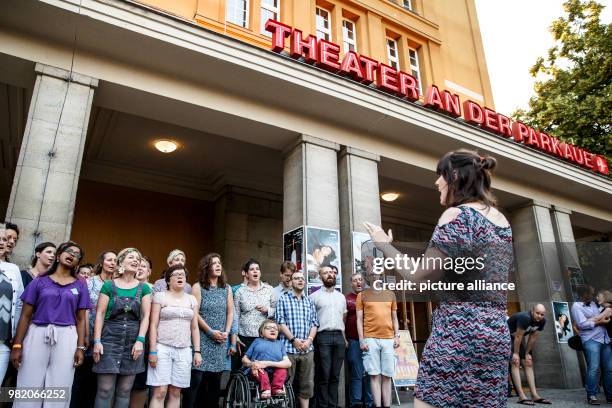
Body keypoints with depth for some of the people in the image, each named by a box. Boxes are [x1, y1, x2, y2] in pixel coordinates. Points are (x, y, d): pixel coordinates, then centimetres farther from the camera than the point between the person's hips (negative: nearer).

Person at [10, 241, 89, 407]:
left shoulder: (80, 285, 9)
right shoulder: (40, 281, 7)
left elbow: (81, 319, 8)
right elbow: (26, 315, 6)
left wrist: (80, 347, 0)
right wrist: (17, 345, -2)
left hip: (66, 338, 1)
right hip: (36, 335, 0)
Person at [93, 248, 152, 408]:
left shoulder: (144, 288, 7)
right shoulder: (109, 285, 3)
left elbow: (145, 316, 3)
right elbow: (100, 314, 0)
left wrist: (140, 340, -9)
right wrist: (97, 341, -8)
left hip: (134, 341, 2)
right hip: (110, 339, -2)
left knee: (125, 390, 7)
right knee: (105, 389, -3)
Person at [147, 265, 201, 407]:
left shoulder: (192, 299, 12)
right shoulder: (160, 296, 1)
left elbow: (194, 328, 12)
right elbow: (153, 325, -4)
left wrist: (197, 351, 5)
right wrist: (152, 351, -11)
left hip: (184, 350, 4)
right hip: (162, 348, -3)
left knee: (175, 393, 6)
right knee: (159, 393, -7)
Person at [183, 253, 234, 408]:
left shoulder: (227, 288, 10)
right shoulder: (198, 287, -1)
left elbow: (230, 312, 10)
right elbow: (194, 313, -7)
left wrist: (226, 332, -3)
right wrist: (210, 331, -12)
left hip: (220, 341, 4)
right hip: (202, 339, -4)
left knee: (215, 379, 7)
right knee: (196, 377, -8)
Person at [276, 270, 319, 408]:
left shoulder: (310, 302, 13)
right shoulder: (283, 299, 1)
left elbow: (314, 323, 10)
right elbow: (280, 322, -6)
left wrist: (309, 339, -6)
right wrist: (293, 339, -13)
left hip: (307, 349, 4)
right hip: (288, 348, -4)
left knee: (307, 383, 10)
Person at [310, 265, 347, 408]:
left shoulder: (341, 296, 17)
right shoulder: (314, 296, 2)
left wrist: (344, 337, 13)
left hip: (339, 337, 4)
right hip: (323, 337, -4)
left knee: (335, 375, 7)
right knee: (323, 375, -2)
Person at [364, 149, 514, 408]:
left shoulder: (457, 215, -11)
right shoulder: (502, 221, 15)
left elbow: (420, 278, -13)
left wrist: (384, 245, 0)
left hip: (458, 333, -9)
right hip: (497, 335, 9)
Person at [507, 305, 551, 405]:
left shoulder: (542, 321, -10)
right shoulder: (525, 318, -32)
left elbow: (533, 338, -2)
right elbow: (518, 336, -25)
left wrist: (527, 353, 1)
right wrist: (516, 353, -17)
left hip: (517, 338, 8)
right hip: (506, 336, -8)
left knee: (528, 364, 4)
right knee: (515, 363, -16)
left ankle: (535, 396, 7)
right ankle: (522, 397, -19)